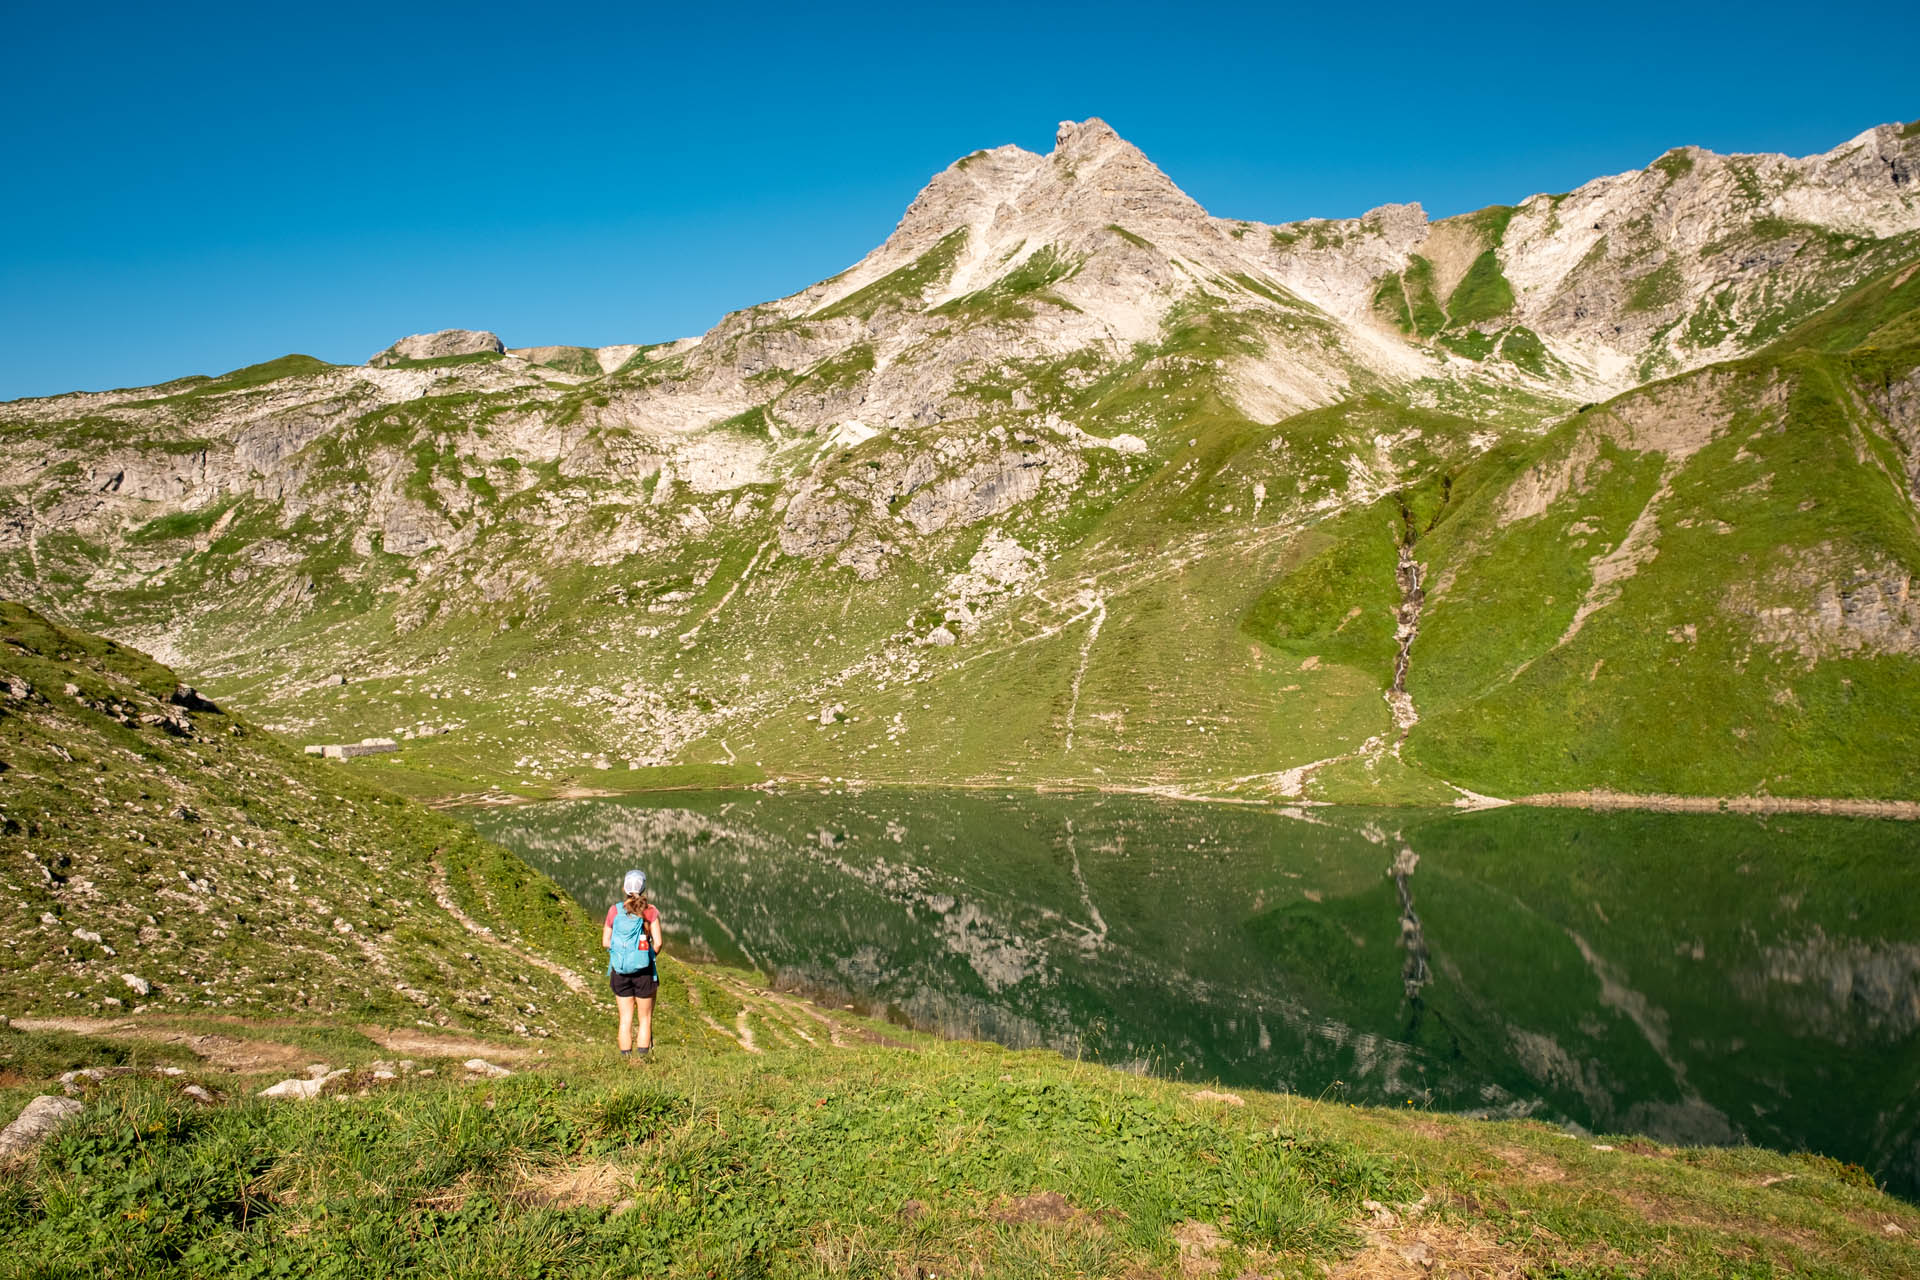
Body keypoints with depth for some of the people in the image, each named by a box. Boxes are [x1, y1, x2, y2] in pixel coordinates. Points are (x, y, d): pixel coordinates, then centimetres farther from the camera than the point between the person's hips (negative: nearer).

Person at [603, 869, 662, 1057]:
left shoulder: (614, 910, 0)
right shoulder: (650, 911, -7)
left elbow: (605, 942, 4)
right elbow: (657, 942, -10)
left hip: (620, 970, 2)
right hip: (644, 970, -2)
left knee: (625, 1019, 11)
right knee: (645, 1018, 10)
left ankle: (625, 1057, 13)